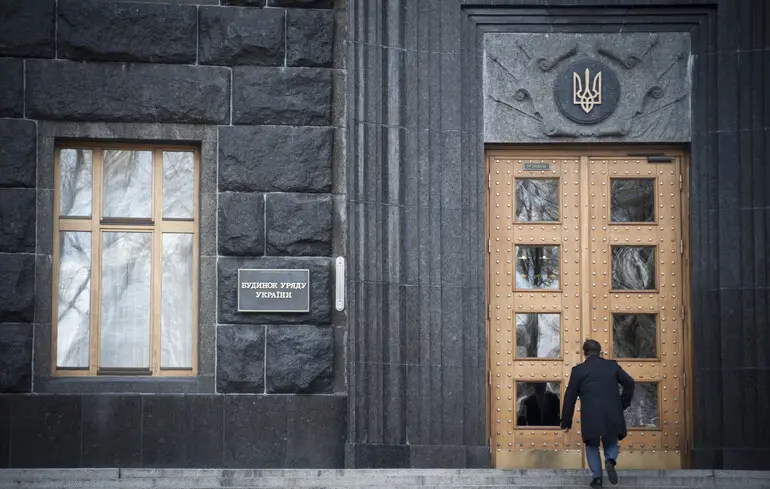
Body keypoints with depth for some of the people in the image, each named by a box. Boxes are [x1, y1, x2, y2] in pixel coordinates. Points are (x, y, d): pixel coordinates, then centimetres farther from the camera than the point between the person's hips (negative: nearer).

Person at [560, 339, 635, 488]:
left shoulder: (578, 370, 3)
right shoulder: (612, 365, 8)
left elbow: (570, 398, 4)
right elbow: (629, 383, 3)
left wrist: (566, 423, 10)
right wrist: (623, 404, 15)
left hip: (591, 417, -1)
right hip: (613, 415, 2)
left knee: (592, 446, 19)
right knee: (611, 443, 22)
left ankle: (597, 477, 8)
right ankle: (610, 460, -9)